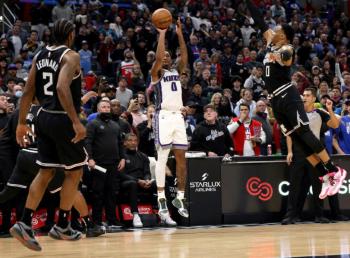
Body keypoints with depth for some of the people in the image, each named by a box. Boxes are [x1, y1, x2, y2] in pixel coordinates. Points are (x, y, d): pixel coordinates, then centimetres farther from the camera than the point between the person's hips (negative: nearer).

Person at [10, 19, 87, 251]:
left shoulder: (40, 56, 10)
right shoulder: (71, 56, -12)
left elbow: (28, 92, 10)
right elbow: (62, 88, -27)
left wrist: (22, 123, 15)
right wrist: (76, 121, -29)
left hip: (44, 118, 7)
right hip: (63, 119, -7)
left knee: (46, 173, 12)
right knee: (74, 172, 8)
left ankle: (25, 223, 2)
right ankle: (62, 226, 12)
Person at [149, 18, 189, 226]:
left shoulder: (177, 72, 19)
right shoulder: (156, 73, 3)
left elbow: (185, 57, 5)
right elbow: (158, 56, -15)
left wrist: (180, 35, 2)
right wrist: (162, 34, -9)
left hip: (178, 116, 6)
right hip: (164, 116, -6)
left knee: (181, 157, 7)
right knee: (162, 158, -10)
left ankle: (180, 198, 15)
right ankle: (162, 203, -15)